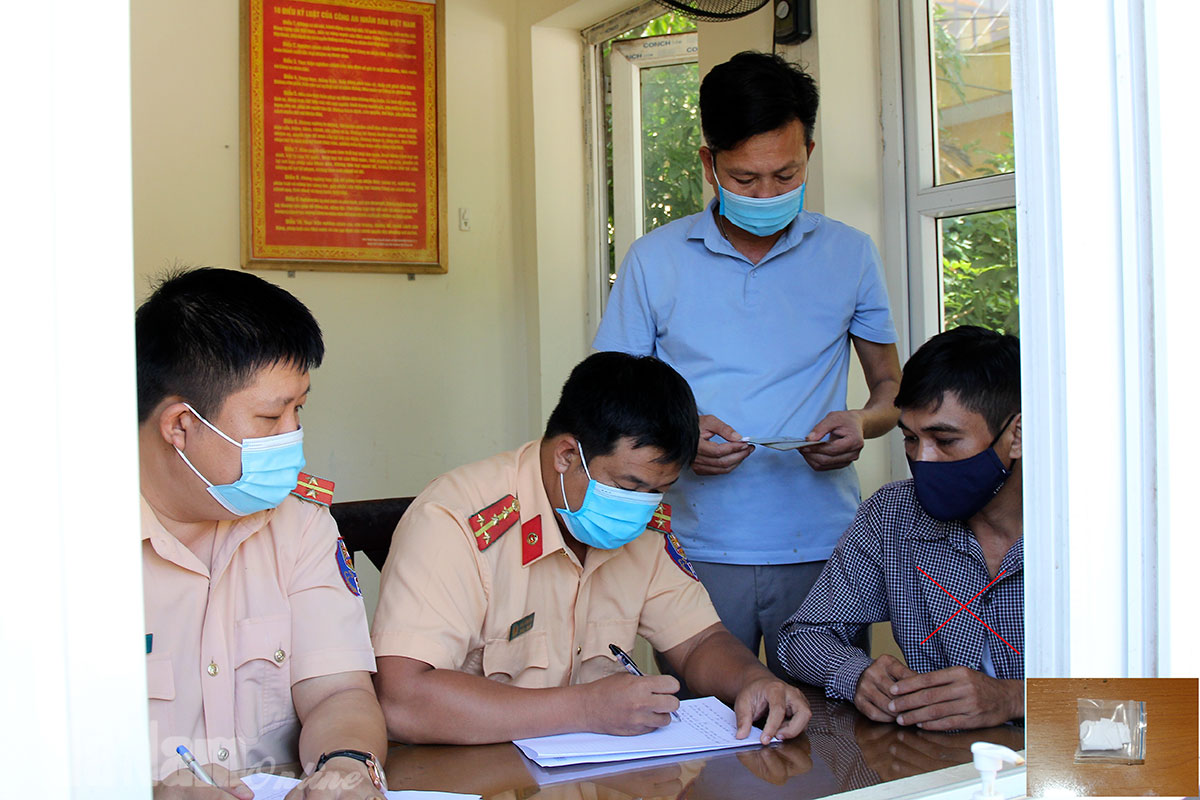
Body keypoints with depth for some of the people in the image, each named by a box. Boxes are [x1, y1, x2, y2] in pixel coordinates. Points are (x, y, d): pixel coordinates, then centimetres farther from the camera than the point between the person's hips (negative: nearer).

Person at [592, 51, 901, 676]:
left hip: (823, 550, 1)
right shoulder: (654, 261, 4)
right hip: (701, 549, 0)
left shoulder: (850, 255, 7)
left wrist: (863, 422, -9)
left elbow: (891, 385, 15)